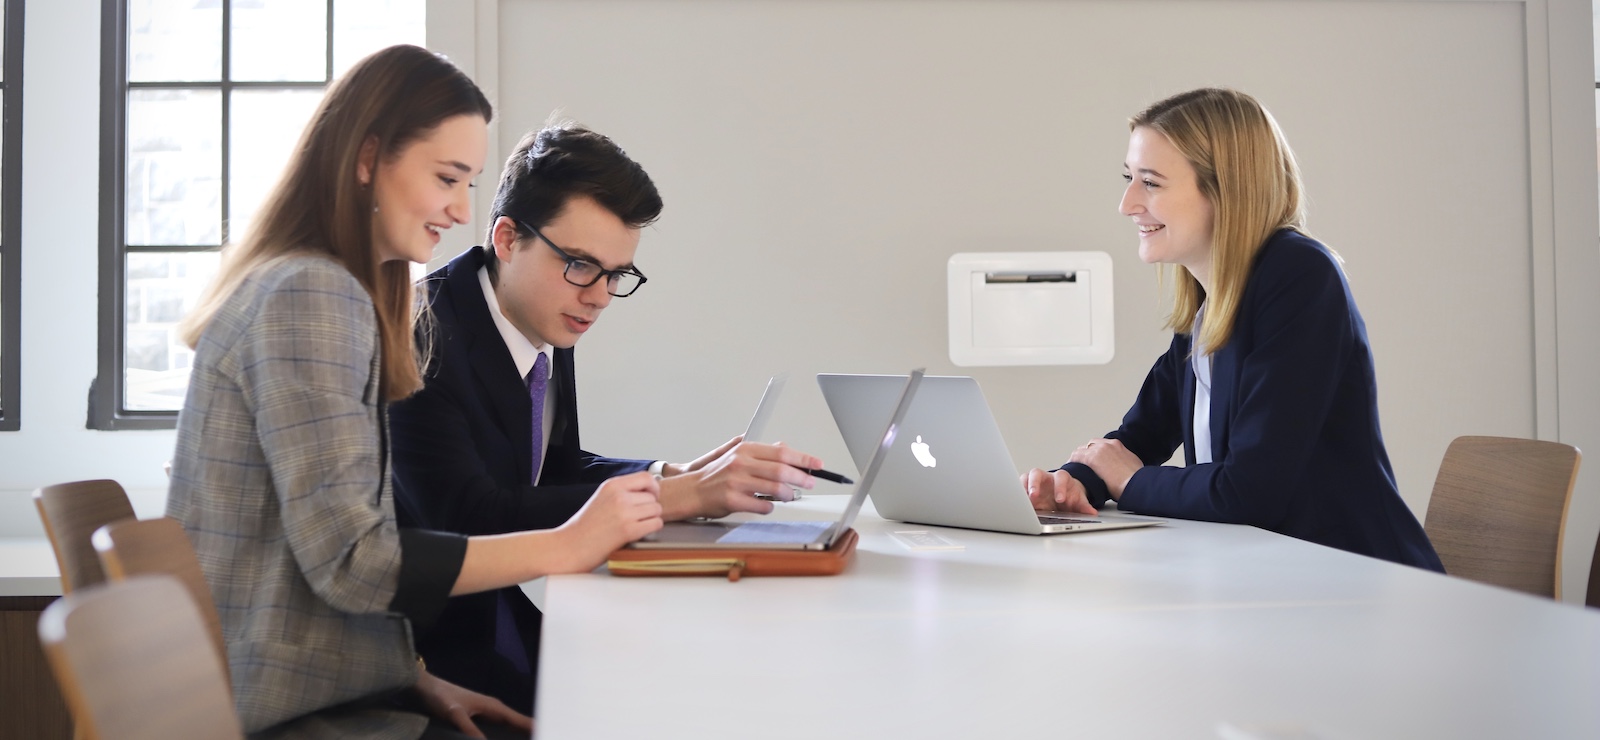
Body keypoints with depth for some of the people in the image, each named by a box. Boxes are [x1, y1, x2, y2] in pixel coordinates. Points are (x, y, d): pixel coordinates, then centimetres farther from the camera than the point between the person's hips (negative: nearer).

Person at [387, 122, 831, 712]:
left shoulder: (549, 322, 5)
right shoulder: (422, 332, -20)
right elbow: (468, 518, -29)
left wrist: (675, 476, -6)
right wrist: (679, 495, -29)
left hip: (518, 617, 7)